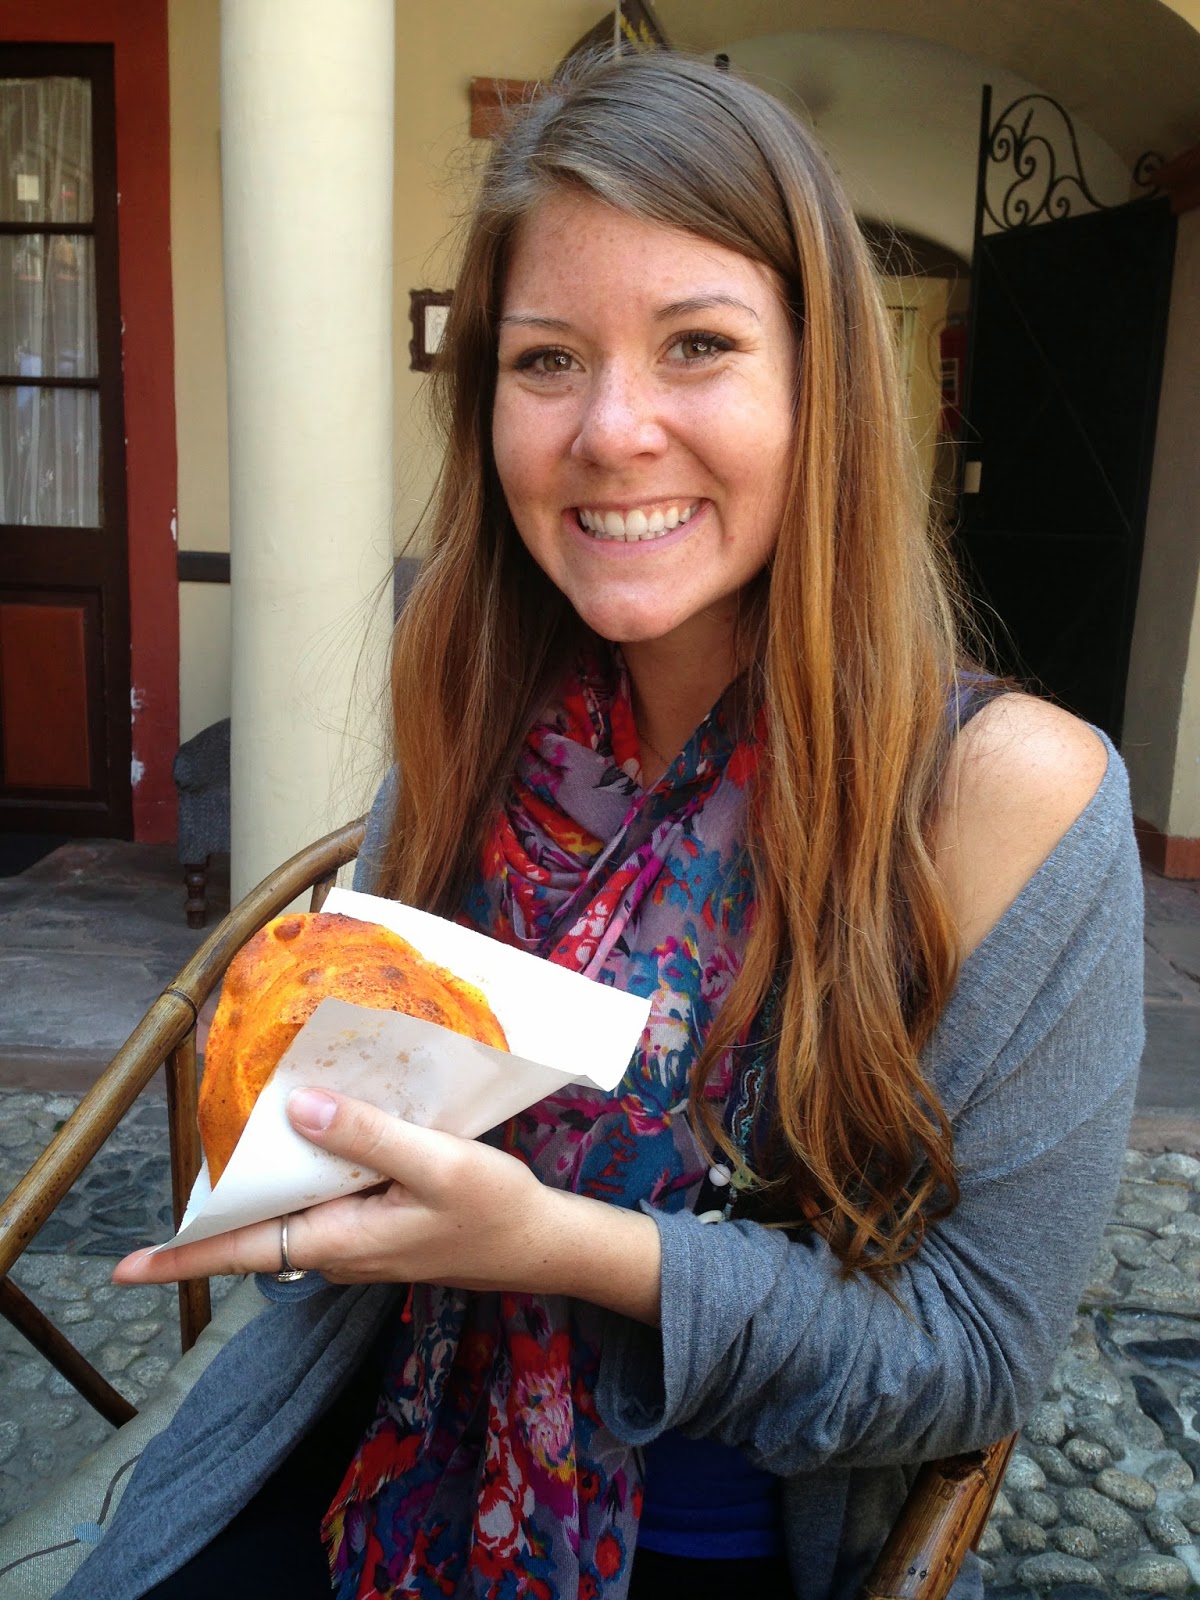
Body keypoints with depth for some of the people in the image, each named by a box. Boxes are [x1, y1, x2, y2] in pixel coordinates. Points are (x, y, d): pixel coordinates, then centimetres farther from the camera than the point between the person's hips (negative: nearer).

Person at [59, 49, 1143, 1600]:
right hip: (402, 1455, 2)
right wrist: (313, 1102, -16)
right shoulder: (481, 720, -7)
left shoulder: (1005, 789, -20)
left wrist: (557, 1242, -27)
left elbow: (980, 1351, -15)